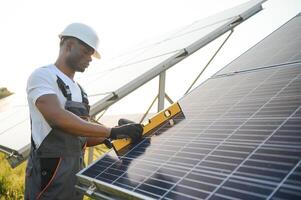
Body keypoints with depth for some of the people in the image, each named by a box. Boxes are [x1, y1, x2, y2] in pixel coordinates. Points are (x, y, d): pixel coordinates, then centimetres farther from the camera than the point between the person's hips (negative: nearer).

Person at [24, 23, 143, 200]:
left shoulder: (79, 90, 15)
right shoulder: (43, 76, -10)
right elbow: (58, 118, -28)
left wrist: (112, 137, -1)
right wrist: (112, 132, -27)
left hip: (76, 174, 8)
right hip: (50, 176, -7)